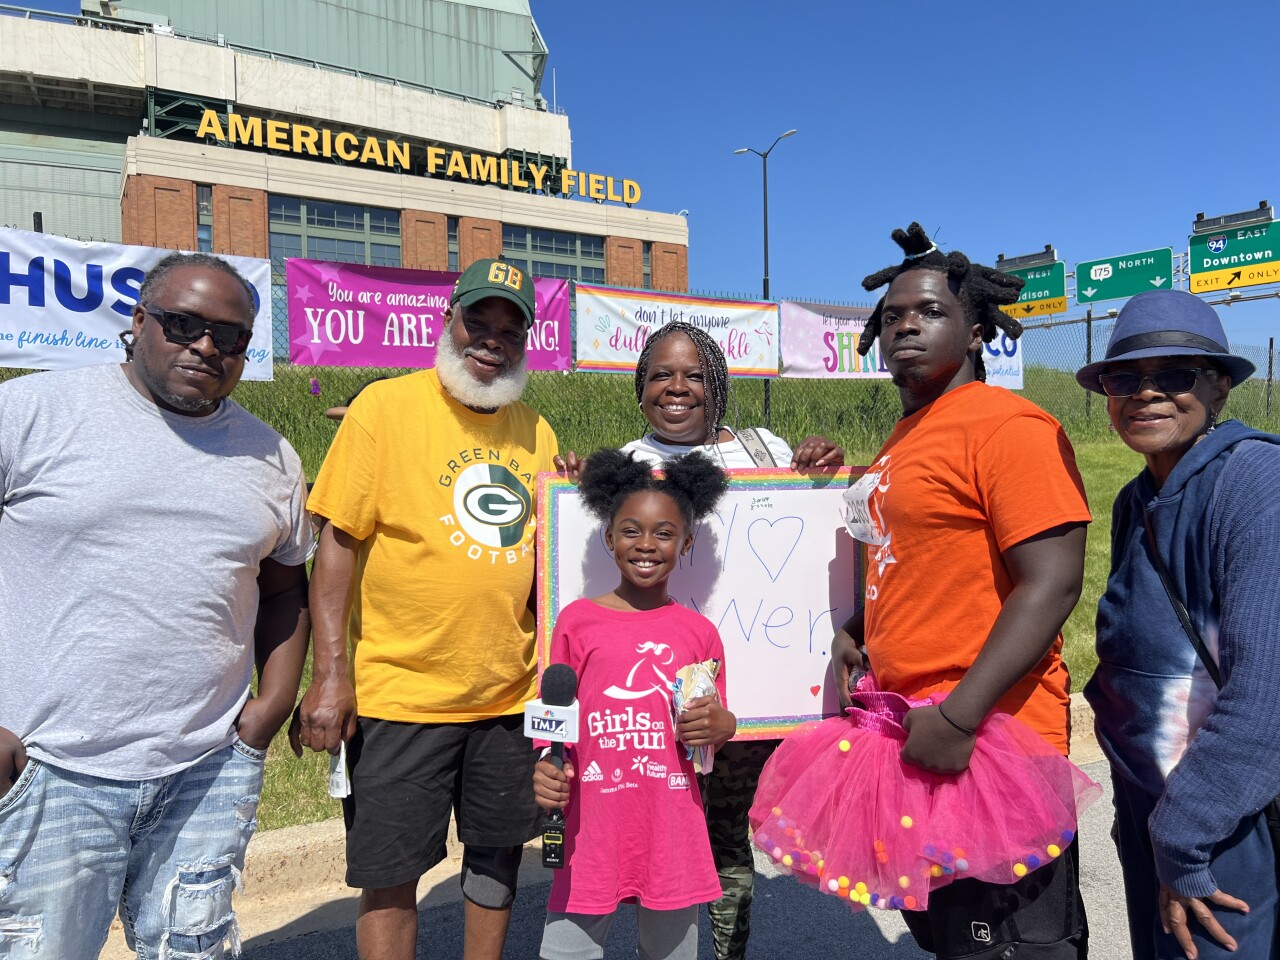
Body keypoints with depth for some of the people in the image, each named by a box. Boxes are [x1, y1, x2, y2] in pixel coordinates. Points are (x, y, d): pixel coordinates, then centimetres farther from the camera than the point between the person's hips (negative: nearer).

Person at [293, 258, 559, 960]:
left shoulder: (535, 431, 7)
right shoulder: (385, 406, -7)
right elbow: (337, 541, -10)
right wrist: (331, 673, -14)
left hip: (511, 693, 5)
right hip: (401, 693, -4)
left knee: (499, 852, 18)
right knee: (390, 875, 7)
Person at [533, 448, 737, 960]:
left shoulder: (699, 632, 4)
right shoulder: (578, 620, -1)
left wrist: (721, 725, -7)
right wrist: (546, 770, -12)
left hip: (673, 833, 2)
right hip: (593, 828, -1)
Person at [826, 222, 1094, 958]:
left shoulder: (1007, 425, -14)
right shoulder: (903, 440, 12)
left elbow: (1052, 584, -21)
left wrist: (959, 717, -25)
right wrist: (854, 638, 5)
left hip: (983, 740, -8)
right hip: (908, 736, 9)